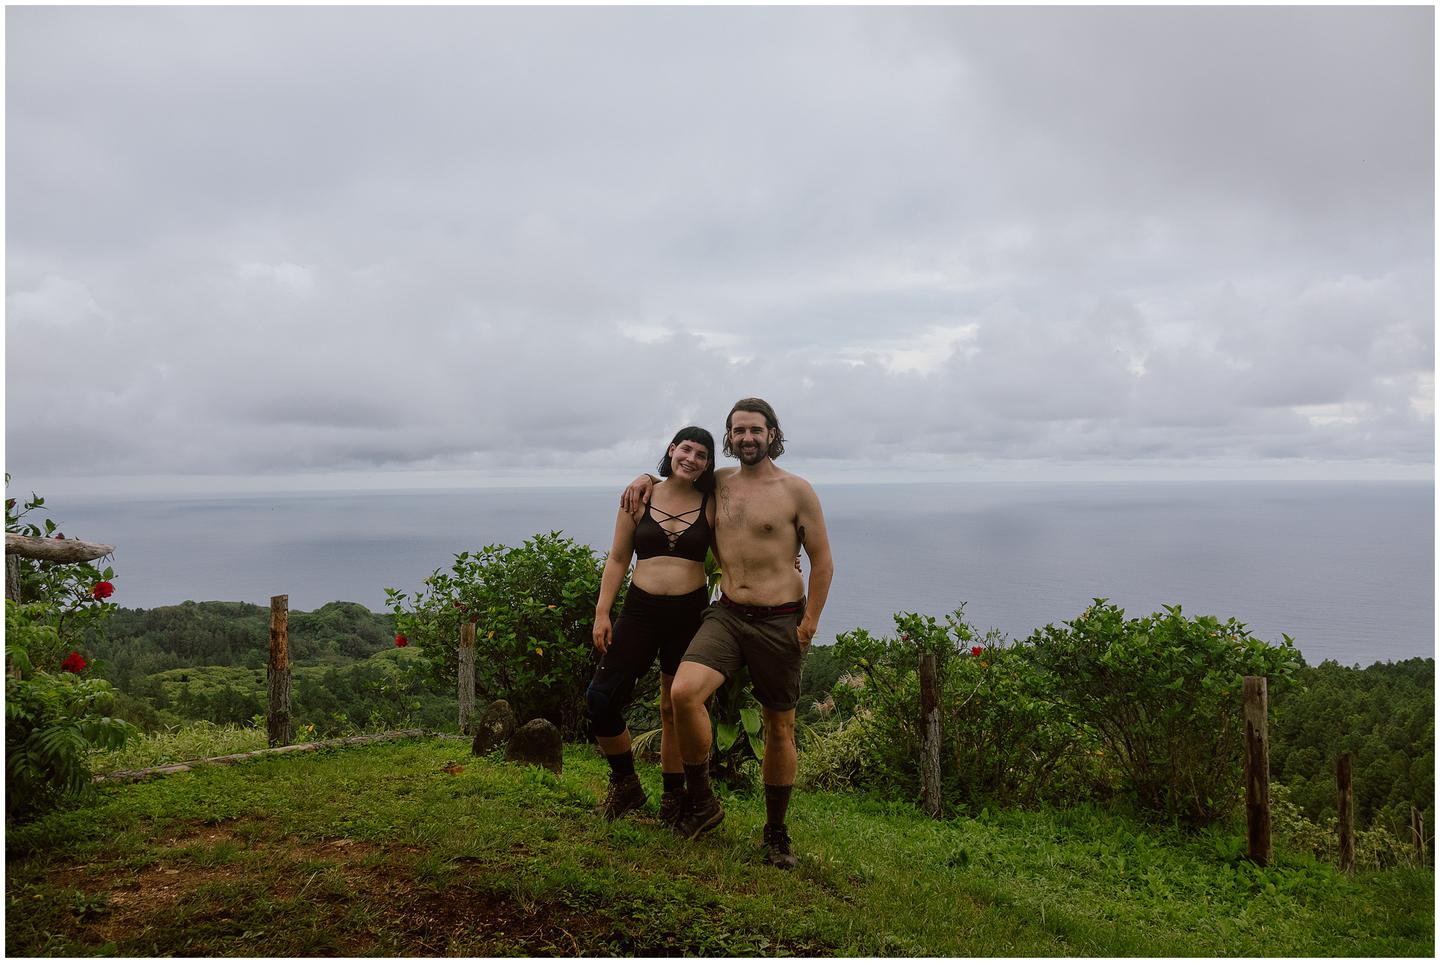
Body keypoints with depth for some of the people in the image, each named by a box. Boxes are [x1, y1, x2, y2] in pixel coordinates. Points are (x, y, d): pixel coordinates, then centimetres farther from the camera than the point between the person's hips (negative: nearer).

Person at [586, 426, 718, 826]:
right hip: (640, 609, 1)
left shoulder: (712, 505, 2)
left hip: (690, 613, -1)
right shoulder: (639, 499, 4)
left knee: (675, 709, 9)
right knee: (601, 699, -8)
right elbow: (617, 559, 7)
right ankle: (626, 784, 15)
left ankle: (674, 798, 27)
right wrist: (602, 613, 1)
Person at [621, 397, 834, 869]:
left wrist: (810, 622, -7)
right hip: (727, 614, 3)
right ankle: (702, 803, -1)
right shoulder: (719, 483, 9)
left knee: (780, 729, 7)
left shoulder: (795, 490, -4)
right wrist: (647, 478, 12)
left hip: (779, 620, -3)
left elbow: (822, 560, -2)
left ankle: (776, 834, 26)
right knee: (683, 692, -21)